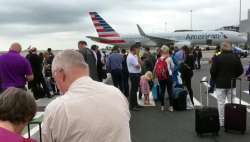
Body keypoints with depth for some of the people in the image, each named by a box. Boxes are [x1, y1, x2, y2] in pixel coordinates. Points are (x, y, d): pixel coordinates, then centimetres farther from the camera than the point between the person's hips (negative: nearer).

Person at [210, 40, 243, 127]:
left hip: (220, 84, -2)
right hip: (232, 84, 3)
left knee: (221, 103, 5)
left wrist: (214, 79, 7)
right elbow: (240, 71, 2)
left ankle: (221, 122, 8)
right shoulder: (236, 58, -2)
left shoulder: (217, 58, -11)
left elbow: (212, 71, -11)